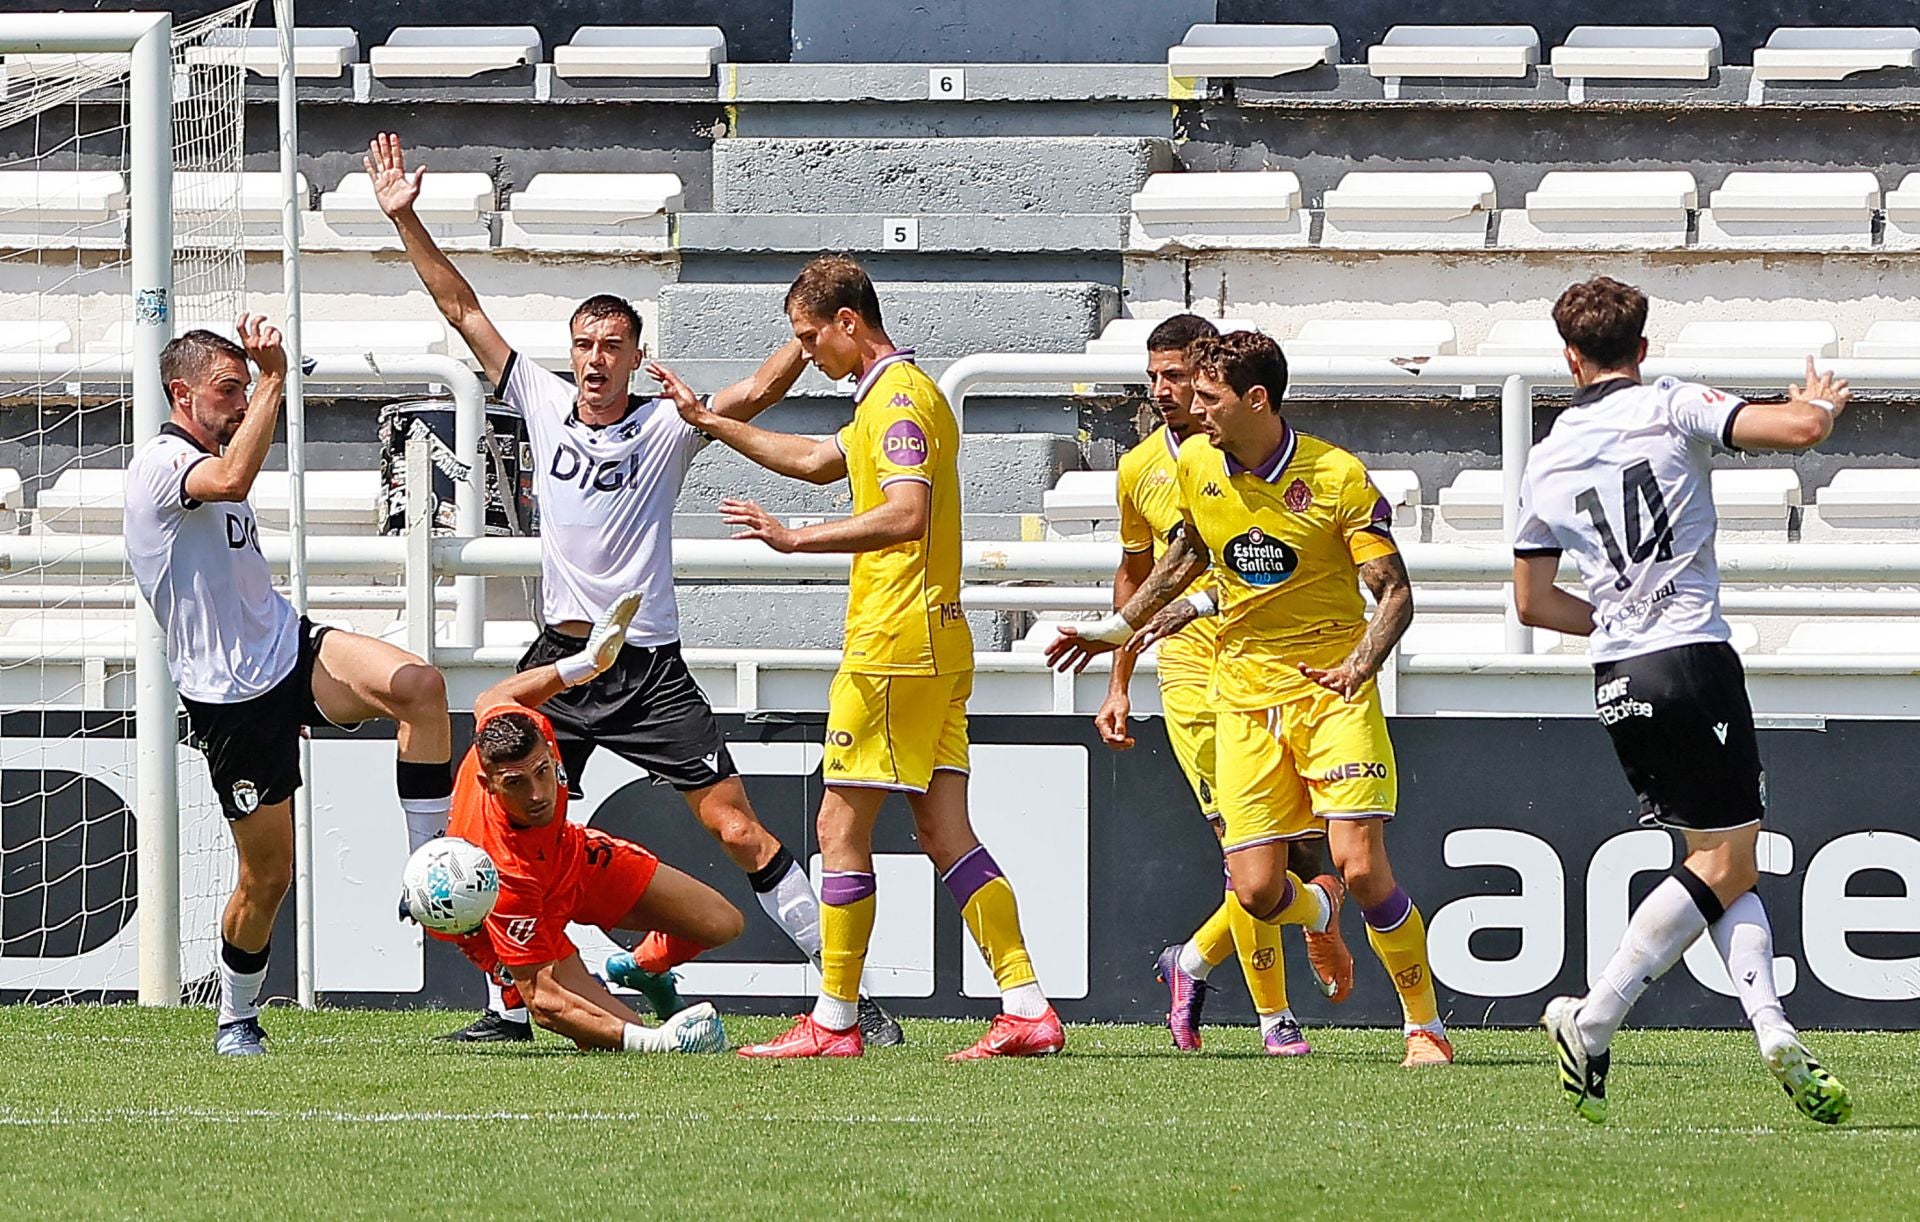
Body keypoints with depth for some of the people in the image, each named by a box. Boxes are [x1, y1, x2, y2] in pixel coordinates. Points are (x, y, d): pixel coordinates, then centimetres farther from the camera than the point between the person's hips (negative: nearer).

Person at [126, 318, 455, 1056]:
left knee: (419, 685, -23)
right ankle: (236, 1022, 21)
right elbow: (231, 479, -35)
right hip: (231, 697, -8)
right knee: (267, 875, -1)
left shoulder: (207, 464, 19)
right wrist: (273, 381, -30)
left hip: (289, 648, 8)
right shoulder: (161, 464, -12)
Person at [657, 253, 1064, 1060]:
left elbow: (907, 514, -27)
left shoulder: (898, 398, -12)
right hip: (937, 643, 10)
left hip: (893, 646, -10)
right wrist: (708, 421, 41)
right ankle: (1027, 1009, -2)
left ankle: (833, 1022, 0)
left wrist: (796, 539, -28)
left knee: (842, 827, -3)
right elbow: (820, 461, 37)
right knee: (945, 834, 5)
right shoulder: (897, 396, 20)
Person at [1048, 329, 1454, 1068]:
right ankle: (1321, 915, 34)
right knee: (1255, 890, -5)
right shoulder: (1196, 467, 3)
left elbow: (1395, 592, -11)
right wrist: (1116, 630, 30)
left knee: (1361, 865, -17)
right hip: (1244, 694, 4)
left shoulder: (1338, 478, -12)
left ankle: (1425, 1026, 1)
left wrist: (1361, 663, -29)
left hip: (1333, 689, -4)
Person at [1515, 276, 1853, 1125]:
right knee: (1723, 864, -3)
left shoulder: (1545, 462, 14)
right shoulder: (1671, 407, -2)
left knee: (1727, 865, 11)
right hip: (1694, 658, -6)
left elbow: (1532, 603, 20)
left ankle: (1772, 1028, -7)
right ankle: (1590, 1024, -7)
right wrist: (1823, 400, 11)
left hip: (1616, 679, 6)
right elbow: (1800, 428, -12)